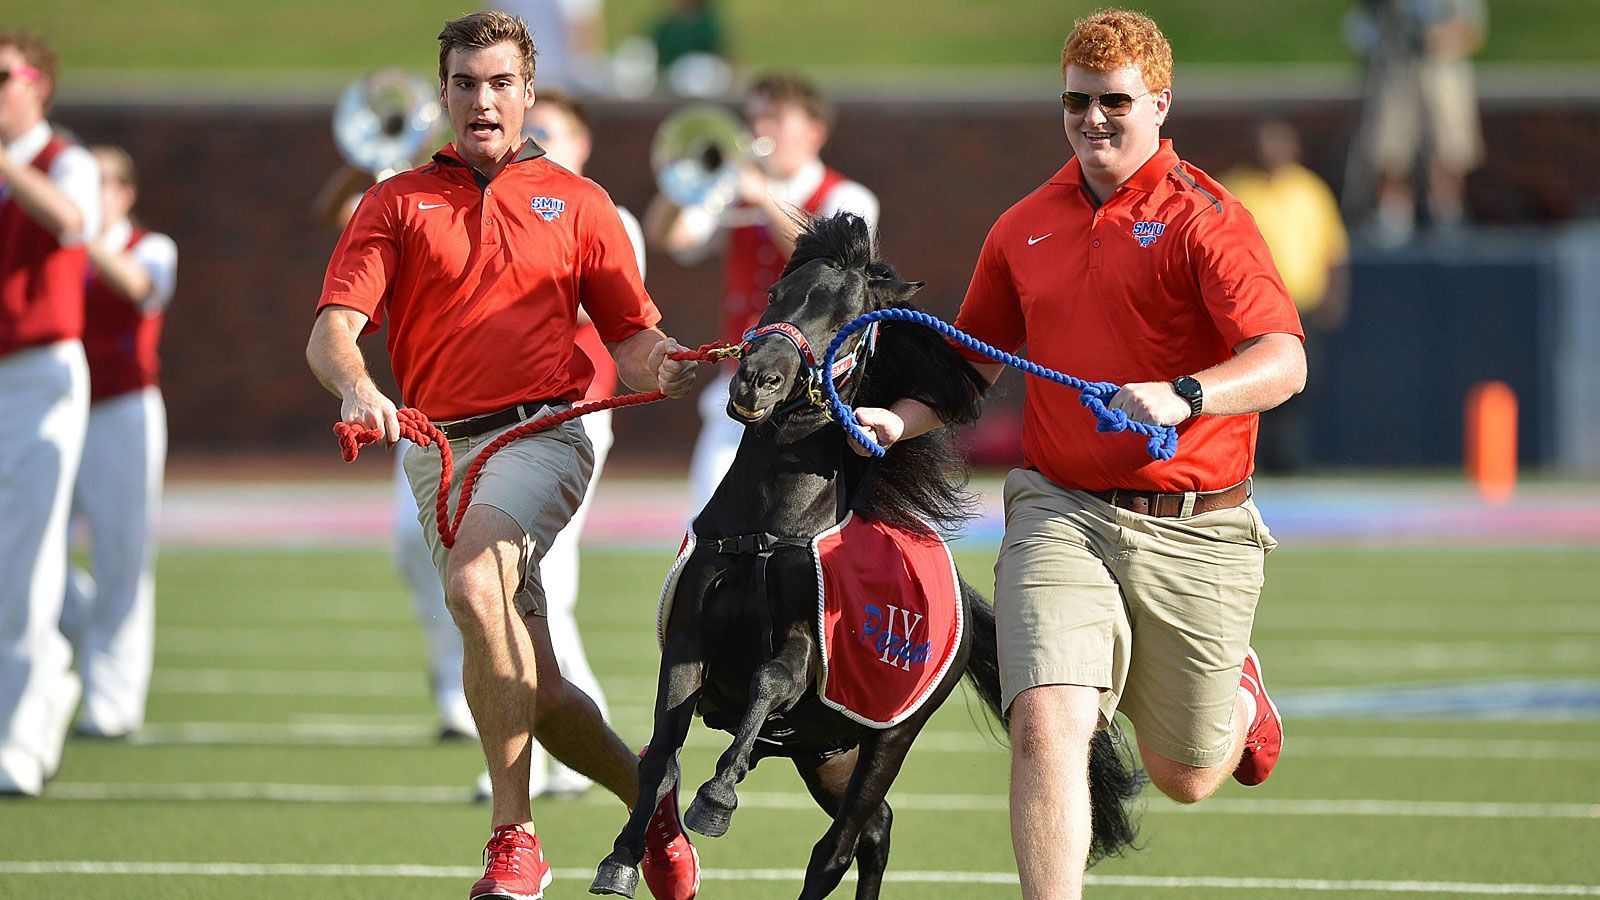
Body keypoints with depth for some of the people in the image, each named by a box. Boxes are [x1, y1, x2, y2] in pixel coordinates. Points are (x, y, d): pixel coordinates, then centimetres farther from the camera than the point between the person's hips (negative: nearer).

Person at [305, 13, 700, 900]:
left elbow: (631, 333, 15)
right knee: (532, 691, 2)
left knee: (474, 586, -32)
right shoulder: (396, 203, 12)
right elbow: (332, 327, -1)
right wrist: (356, 388, -23)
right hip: (439, 451, 3)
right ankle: (648, 796, 30)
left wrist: (662, 364, -9)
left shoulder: (575, 202, 14)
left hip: (542, 433, -3)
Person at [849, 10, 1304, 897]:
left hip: (1193, 532, -2)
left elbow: (1282, 361, -20)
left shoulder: (1206, 219, -7)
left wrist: (1181, 395, -38)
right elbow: (974, 362, 23)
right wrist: (899, 419, 3)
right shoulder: (1023, 228, 10)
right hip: (1060, 515, 2)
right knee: (1045, 722, -22)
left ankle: (1240, 694, 49)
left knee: (1184, 778, 13)